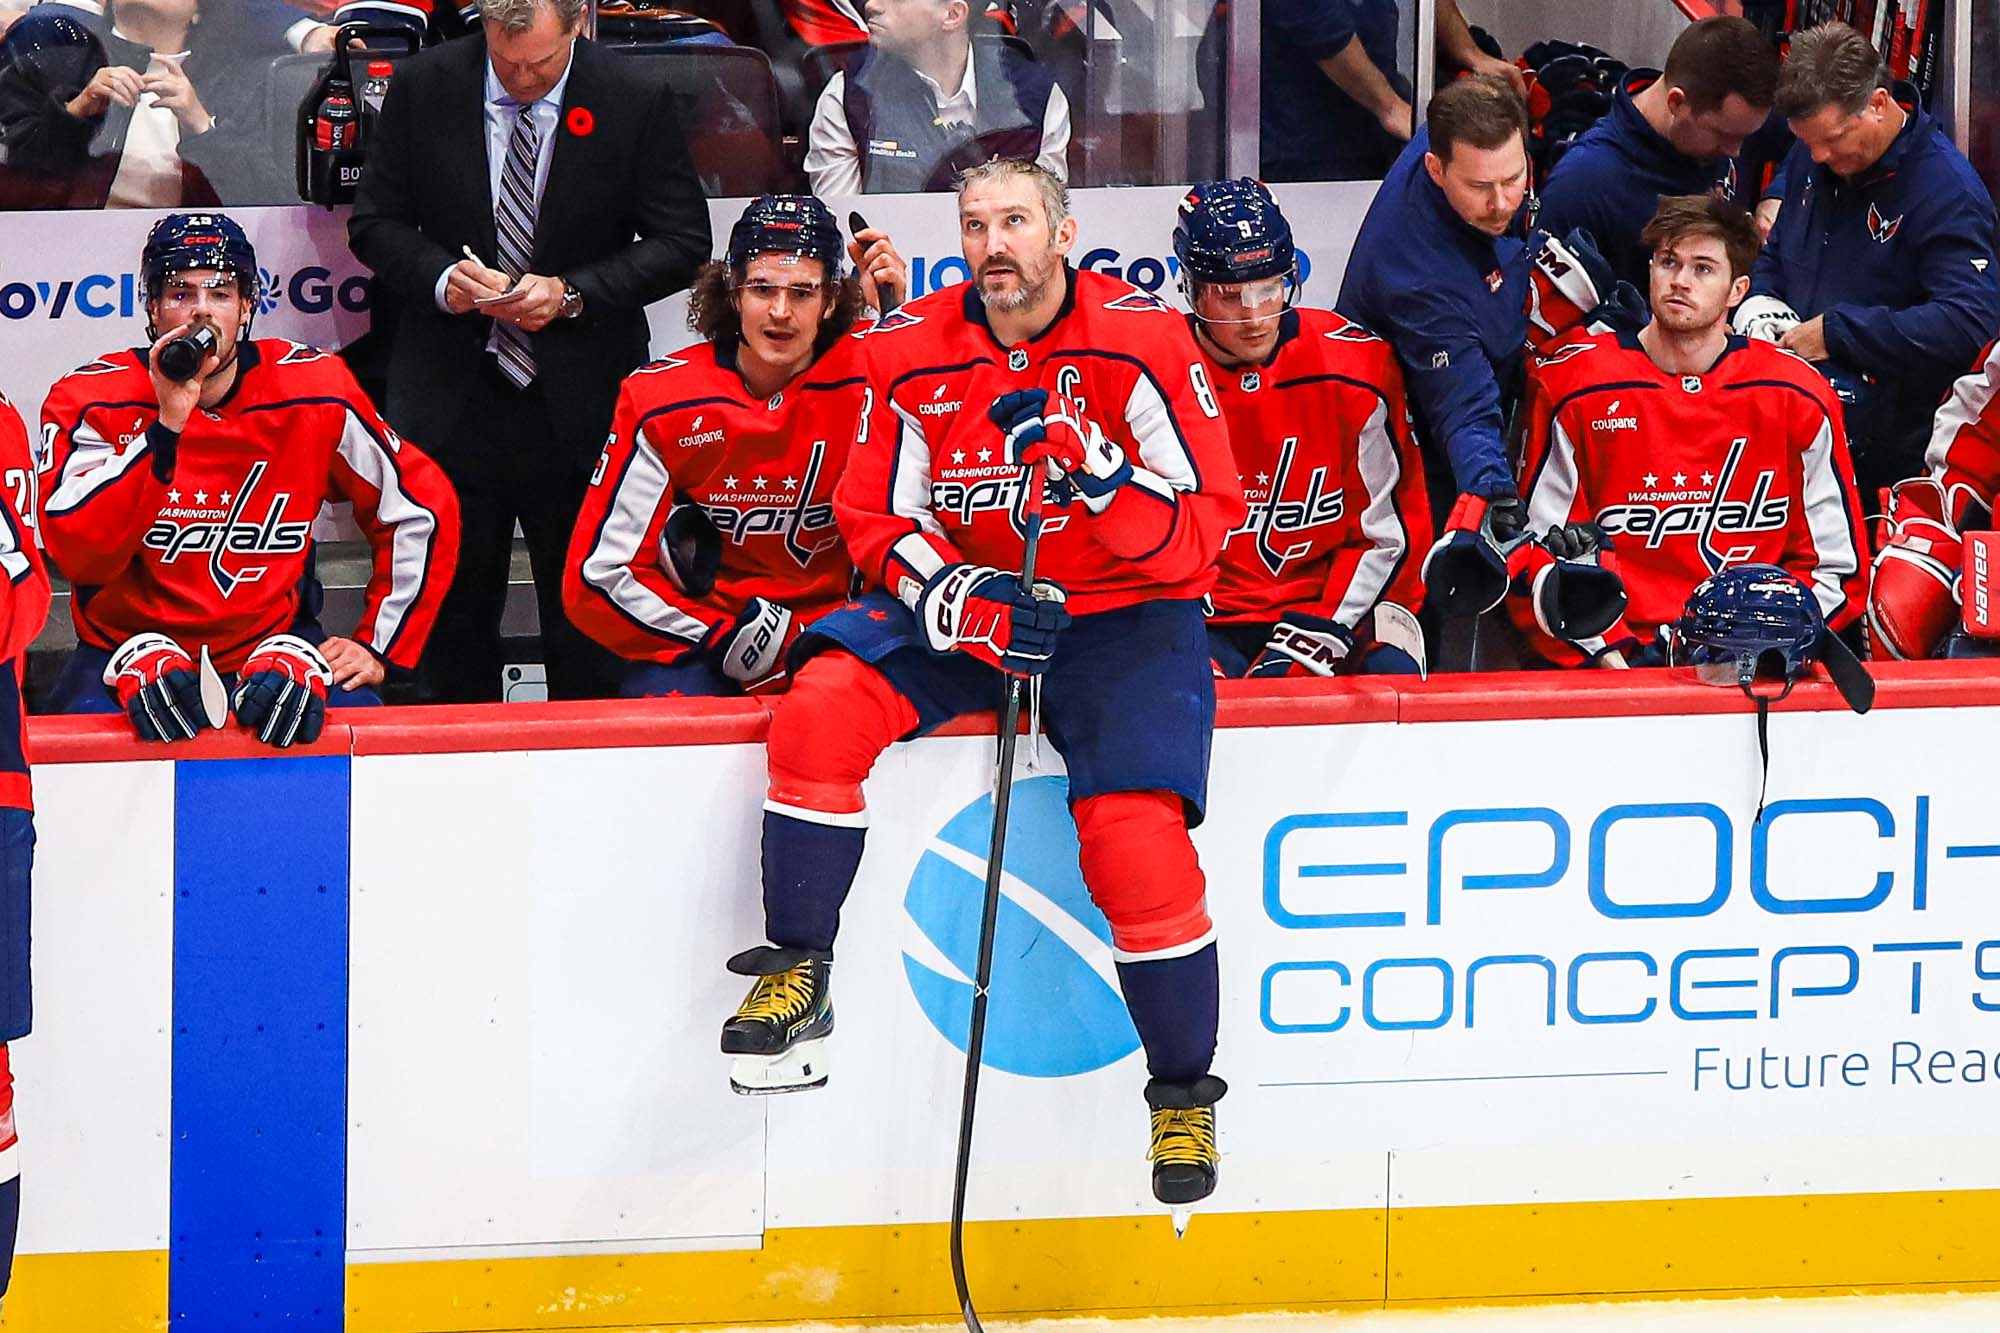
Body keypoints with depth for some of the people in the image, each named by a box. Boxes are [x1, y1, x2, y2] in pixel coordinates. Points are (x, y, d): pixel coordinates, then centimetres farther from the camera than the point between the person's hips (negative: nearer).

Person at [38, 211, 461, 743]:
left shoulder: (311, 393, -4)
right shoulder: (95, 400, -9)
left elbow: (424, 507, 6)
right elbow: (78, 553, -23)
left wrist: (380, 649, 2)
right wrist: (166, 426, -28)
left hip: (272, 642, 2)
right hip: (127, 648, -2)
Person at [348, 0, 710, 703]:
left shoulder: (636, 100, -4)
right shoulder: (422, 87, -1)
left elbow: (683, 241, -1)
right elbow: (374, 222, 5)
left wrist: (572, 295, -13)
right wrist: (440, 277, -15)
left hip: (579, 401, -1)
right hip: (451, 398, 1)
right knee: (452, 614, 6)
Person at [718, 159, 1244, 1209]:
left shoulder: (1142, 343, -12)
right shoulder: (911, 354, -1)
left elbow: (1204, 529, -14)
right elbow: (878, 522, 3)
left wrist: (1095, 470, -31)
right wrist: (958, 596, -17)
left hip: (1123, 618, -3)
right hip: (965, 603, 3)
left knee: (1135, 838, -21)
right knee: (823, 709, -23)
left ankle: (1185, 1096, -1)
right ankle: (796, 978, -11)